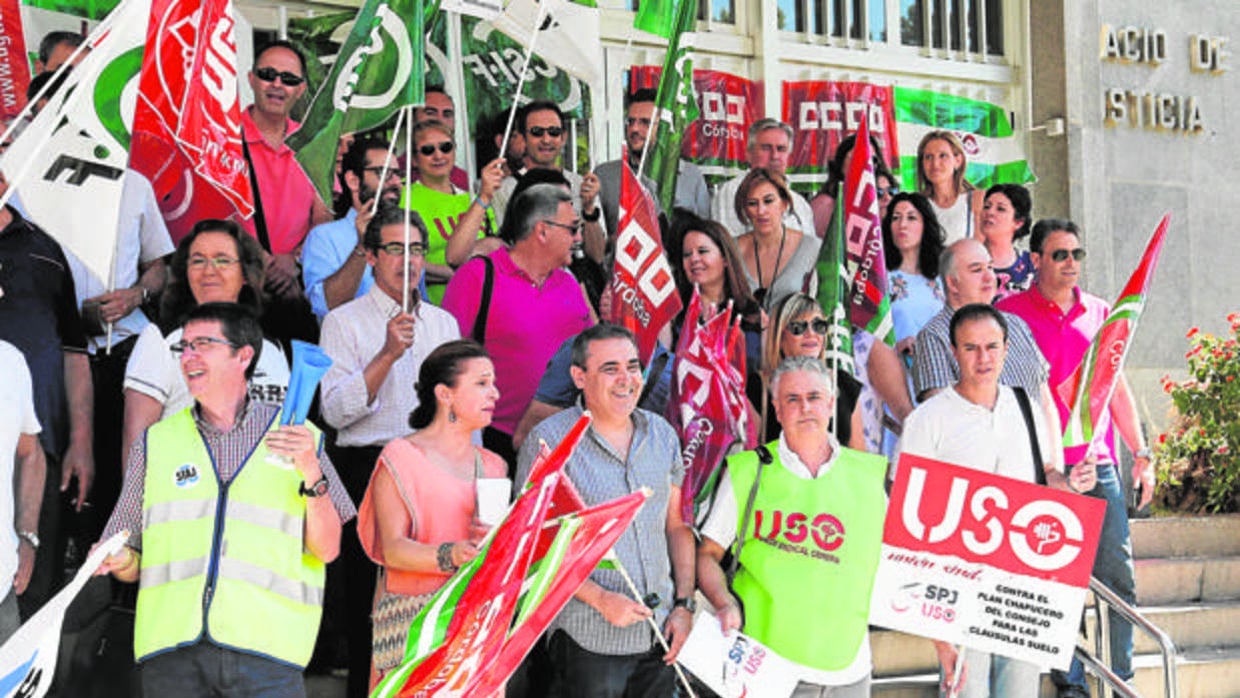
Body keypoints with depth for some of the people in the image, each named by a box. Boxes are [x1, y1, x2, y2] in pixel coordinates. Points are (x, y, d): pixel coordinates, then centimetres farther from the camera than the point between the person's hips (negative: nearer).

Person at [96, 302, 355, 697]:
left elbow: (327, 550, 5)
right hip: (173, 649, 2)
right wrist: (122, 562, -4)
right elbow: (132, 565, 17)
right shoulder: (155, 442, 17)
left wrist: (311, 473, -7)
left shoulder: (298, 435, 12)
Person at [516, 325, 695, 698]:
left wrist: (684, 604, 5)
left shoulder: (662, 434, 9)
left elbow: (677, 527, 14)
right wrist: (601, 599, -17)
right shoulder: (549, 441, -8)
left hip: (660, 633, 5)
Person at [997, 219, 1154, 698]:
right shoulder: (1011, 312, 1)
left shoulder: (1100, 313, 14)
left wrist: (1141, 453, 13)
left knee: (1119, 576, 2)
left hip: (1101, 464, 4)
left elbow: (1118, 387, 18)